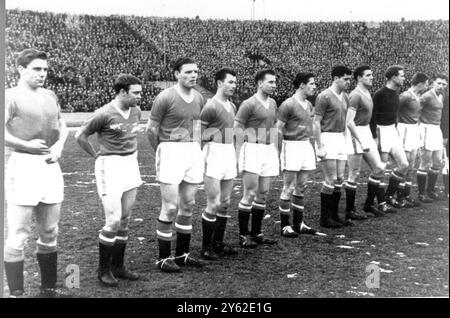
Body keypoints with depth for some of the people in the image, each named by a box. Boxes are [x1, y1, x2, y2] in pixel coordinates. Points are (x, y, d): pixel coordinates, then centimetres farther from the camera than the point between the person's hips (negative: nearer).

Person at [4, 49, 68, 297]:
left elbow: (62, 126, 21)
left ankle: (48, 289, 25)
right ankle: (16, 293, 6)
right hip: (23, 166, -7)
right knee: (18, 235, -4)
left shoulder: (50, 96, 14)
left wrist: (59, 145, 3)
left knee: (49, 234, 13)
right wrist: (27, 145, -14)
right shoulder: (11, 96, -6)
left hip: (50, 167, 7)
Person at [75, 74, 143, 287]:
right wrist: (96, 156, 2)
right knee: (113, 221, -8)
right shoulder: (104, 114, -15)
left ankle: (118, 266, 20)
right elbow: (80, 136, -5)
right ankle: (104, 270, 7)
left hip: (131, 164, 7)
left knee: (125, 220, 9)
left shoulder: (136, 111, 6)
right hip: (110, 166, -7)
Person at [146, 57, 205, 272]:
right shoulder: (165, 97, -11)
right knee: (170, 208, -5)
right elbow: (151, 128, -4)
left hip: (194, 153, 6)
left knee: (188, 206, 11)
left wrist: (196, 148, 14)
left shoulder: (199, 98, 9)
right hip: (171, 152, -6)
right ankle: (163, 258, 8)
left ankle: (182, 254, 24)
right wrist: (160, 154, 5)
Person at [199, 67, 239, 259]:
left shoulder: (232, 106, 14)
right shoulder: (211, 106, -12)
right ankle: (206, 247, 6)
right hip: (214, 155, -8)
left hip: (229, 155, 8)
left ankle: (218, 243, 21)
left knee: (225, 203, 11)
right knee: (214, 204, -6)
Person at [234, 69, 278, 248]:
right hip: (252, 150, -7)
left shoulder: (273, 103, 14)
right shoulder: (249, 104, -9)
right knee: (250, 194, -6)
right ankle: (243, 235, 3)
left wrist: (275, 150, 17)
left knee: (263, 194, 9)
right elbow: (237, 128, -9)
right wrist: (240, 154, -13)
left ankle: (256, 233, 18)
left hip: (269, 151, 7)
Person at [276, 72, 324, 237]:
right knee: (289, 189, -2)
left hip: (306, 145, 8)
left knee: (301, 188, 12)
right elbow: (278, 129, -10)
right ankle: (285, 226, 6)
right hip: (292, 146, -8)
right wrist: (285, 147, -9)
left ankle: (298, 224, 22)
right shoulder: (288, 105, -12)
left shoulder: (309, 105, 13)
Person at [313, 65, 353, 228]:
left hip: (341, 139, 8)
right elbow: (316, 122, -13)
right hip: (328, 138, -8)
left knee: (339, 180, 8)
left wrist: (345, 141, 17)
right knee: (331, 181, -7)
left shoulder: (345, 97, 13)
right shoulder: (325, 97, -12)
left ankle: (334, 215, 18)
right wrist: (319, 146, -18)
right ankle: (325, 218, 3)